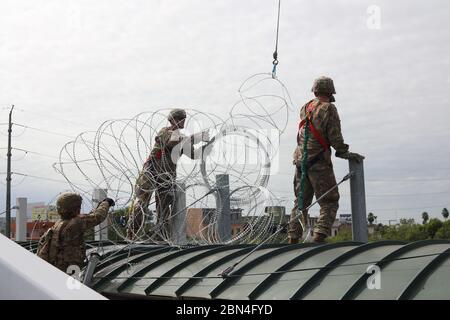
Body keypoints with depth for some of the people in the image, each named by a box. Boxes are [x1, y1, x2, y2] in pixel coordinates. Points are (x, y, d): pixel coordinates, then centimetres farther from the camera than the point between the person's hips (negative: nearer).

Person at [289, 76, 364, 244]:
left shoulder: (305, 108, 12)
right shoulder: (329, 108, -7)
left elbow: (304, 134, 13)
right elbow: (335, 137, -12)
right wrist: (345, 153, -2)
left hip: (300, 160, 6)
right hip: (319, 162, -6)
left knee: (301, 201, 15)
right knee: (329, 202, 1)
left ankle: (293, 238, 14)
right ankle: (319, 236, -13)